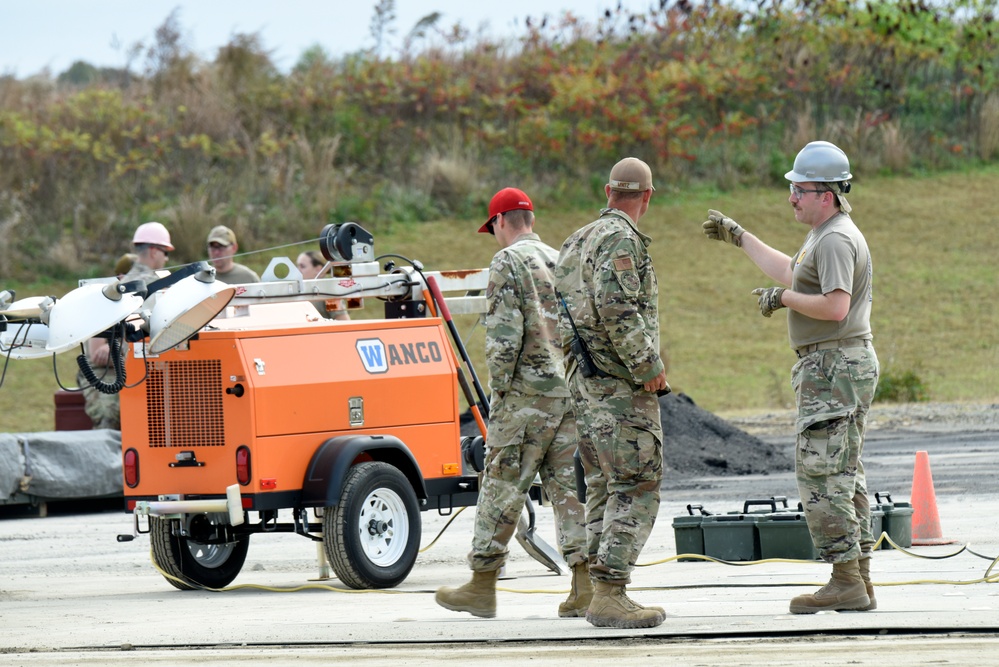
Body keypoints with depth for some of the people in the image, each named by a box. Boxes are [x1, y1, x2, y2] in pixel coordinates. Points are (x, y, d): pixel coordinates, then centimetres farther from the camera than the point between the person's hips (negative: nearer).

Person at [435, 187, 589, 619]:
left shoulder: (508, 263, -7)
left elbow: (504, 333, -15)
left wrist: (498, 388, -8)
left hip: (526, 393, -7)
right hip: (571, 389, 7)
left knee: (502, 488, 0)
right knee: (569, 486, 5)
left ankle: (482, 587, 5)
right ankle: (586, 581, -3)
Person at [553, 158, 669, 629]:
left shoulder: (578, 241, 16)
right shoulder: (621, 240, -12)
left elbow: (559, 308, 20)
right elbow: (616, 307, -23)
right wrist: (647, 365, -17)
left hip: (584, 380, 9)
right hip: (620, 384, -9)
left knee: (604, 488, 13)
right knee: (636, 489, -9)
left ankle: (601, 589, 13)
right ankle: (610, 594, -16)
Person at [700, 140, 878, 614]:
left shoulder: (836, 240, -16)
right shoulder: (823, 236, 18)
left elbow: (835, 306, -26)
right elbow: (789, 272, 36)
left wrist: (782, 298, -14)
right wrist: (738, 237, 39)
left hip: (834, 368, -11)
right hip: (838, 367, 11)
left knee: (821, 475, -11)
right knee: (844, 476, 11)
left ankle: (845, 582, -12)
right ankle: (859, 581, 11)